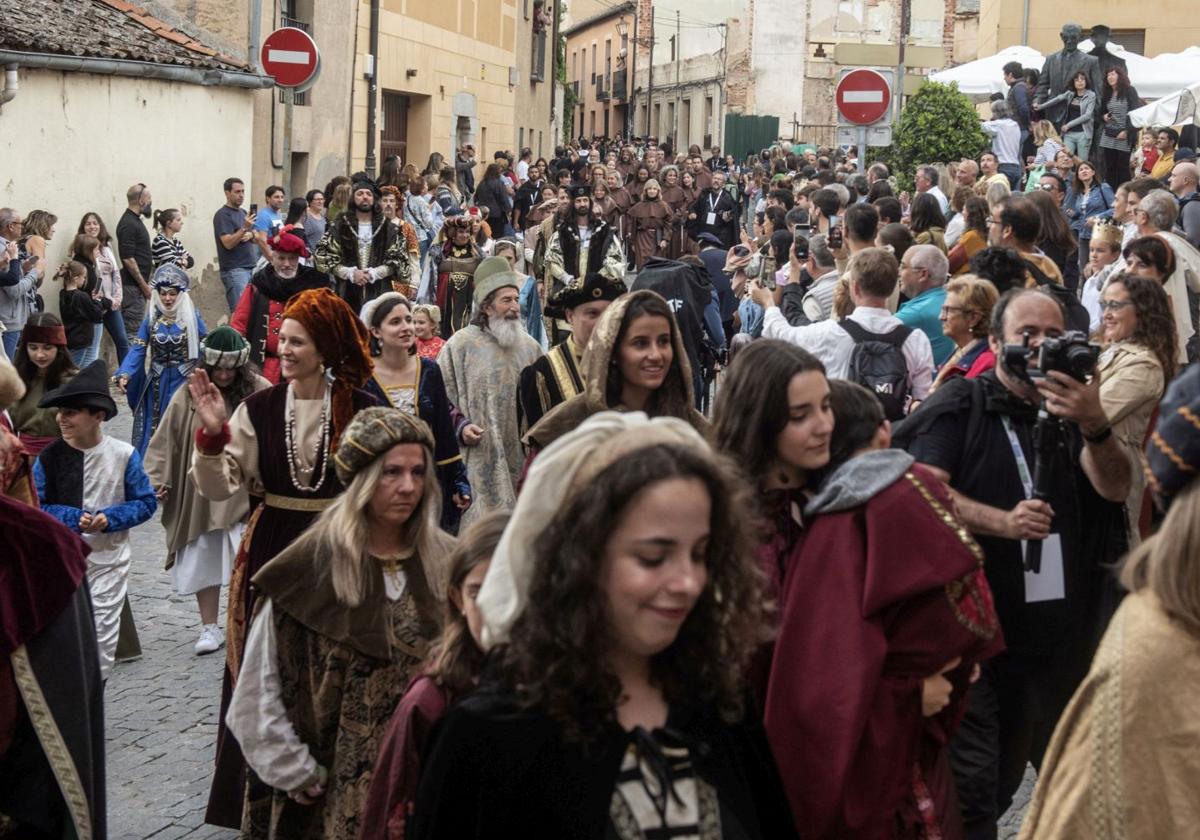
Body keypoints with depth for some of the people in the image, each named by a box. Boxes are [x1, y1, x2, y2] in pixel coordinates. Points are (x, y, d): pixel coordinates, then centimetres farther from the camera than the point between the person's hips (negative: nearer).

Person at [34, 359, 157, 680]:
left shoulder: (123, 455, -8)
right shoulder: (49, 457, -7)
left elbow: (146, 503, -3)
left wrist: (109, 518, -18)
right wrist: (73, 518, -20)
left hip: (108, 560, 0)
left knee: (102, 633, 5)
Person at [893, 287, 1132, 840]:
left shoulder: (1071, 406, 10)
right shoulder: (961, 404, -1)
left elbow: (1115, 488, -4)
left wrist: (1094, 426, -24)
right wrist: (1002, 522, -28)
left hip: (1057, 637, 4)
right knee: (971, 780, -7)